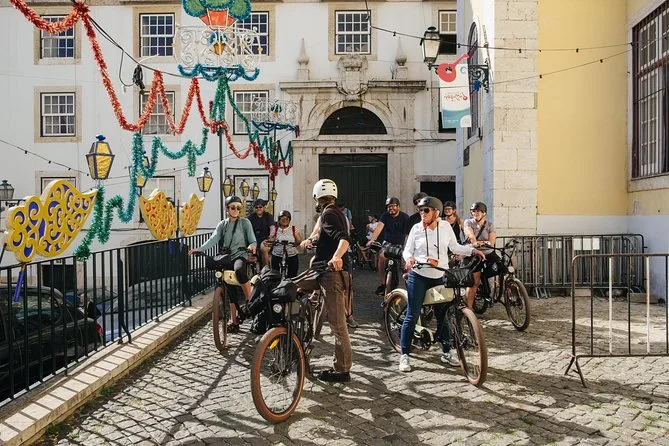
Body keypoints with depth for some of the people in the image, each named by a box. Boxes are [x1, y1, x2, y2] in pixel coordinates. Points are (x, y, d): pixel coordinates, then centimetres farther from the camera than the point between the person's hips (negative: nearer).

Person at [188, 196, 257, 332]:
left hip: (240, 255, -4)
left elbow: (253, 240, -1)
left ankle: (250, 301, -25)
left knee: (239, 270, -39)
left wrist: (252, 246, -26)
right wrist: (199, 249, -17)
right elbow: (213, 240, 0)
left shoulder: (245, 222, 4)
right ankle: (233, 322, 13)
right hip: (227, 257, 4)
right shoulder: (222, 224, 12)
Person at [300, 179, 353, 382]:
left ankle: (342, 370, 3)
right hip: (338, 273, 10)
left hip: (332, 274, -10)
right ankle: (340, 364, 28)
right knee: (338, 322, 18)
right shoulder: (337, 212, 18)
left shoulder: (328, 214, -12)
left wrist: (336, 256, -49)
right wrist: (312, 241, 55)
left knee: (337, 324, -4)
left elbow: (344, 238, -30)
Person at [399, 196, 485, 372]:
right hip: (418, 276, -2)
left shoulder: (445, 226, 3)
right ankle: (404, 355, 6)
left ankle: (447, 352, 25)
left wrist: (473, 250, -2)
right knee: (412, 316, -3)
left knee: (442, 316, 10)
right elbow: (407, 250, 2)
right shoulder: (416, 228, -2)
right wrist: (409, 258, -20)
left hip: (440, 278, 2)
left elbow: (455, 247, 11)